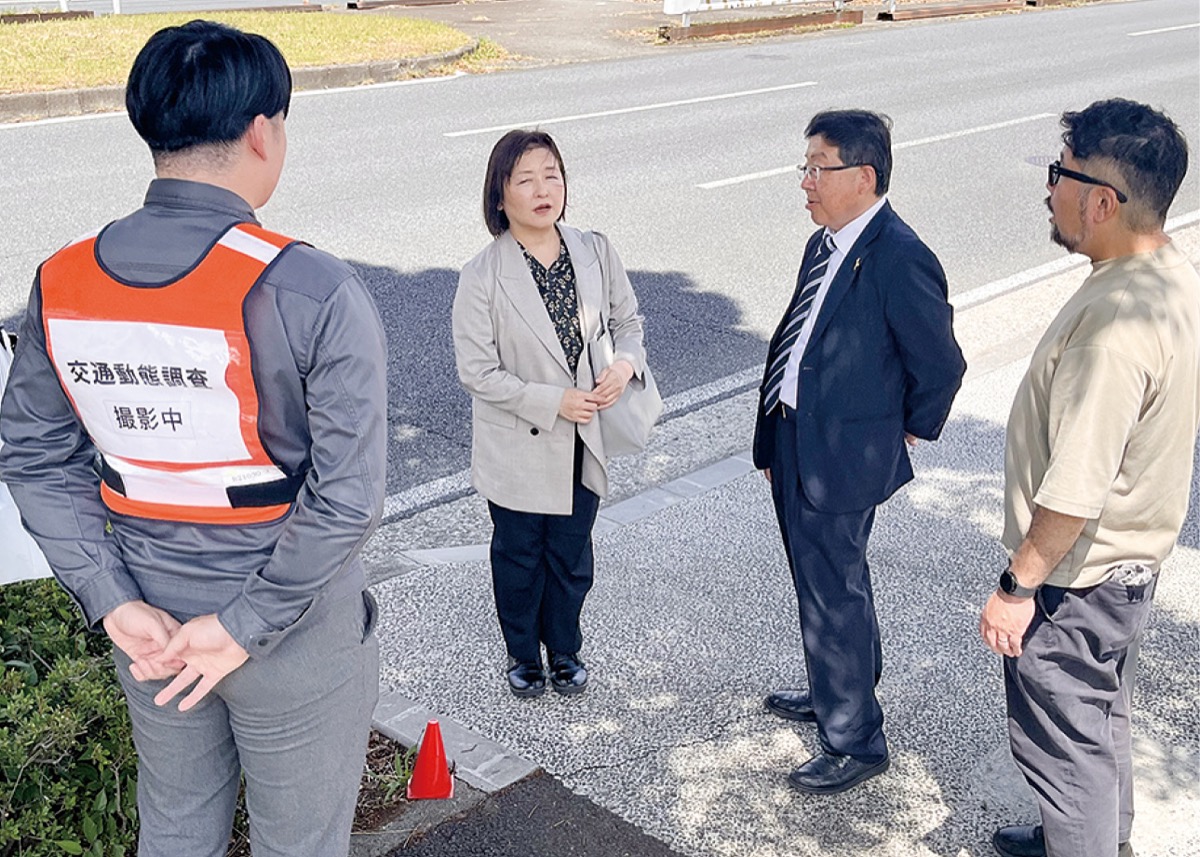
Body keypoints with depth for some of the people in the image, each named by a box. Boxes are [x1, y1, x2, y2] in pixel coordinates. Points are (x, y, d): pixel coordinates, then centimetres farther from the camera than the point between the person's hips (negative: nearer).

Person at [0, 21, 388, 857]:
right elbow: (346, 497, -24)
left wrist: (115, 603, -1)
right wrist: (247, 626, -14)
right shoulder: (314, 292, -22)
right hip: (294, 634, -5)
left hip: (151, 629, 5)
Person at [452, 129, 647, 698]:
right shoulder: (483, 277, -18)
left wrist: (627, 363, -14)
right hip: (519, 448, -3)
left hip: (583, 441, 3)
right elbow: (477, 371, -16)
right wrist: (554, 401, -21)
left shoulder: (595, 252, -6)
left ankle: (564, 650, 43)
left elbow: (627, 319, 7)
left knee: (572, 556, 19)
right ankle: (523, 655, 42)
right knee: (519, 556, 17)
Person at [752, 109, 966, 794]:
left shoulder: (900, 259, -20)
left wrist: (903, 439, -2)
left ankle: (856, 741, 22)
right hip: (794, 447, 9)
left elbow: (941, 366, -14)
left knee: (833, 596, 3)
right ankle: (839, 692, 46)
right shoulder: (825, 245, 7)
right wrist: (774, 444, 13)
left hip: (843, 461, -9)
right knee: (824, 581, 24)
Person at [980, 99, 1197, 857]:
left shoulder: (1115, 322, -32)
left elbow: (1075, 488, -30)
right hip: (1132, 560, 10)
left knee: (1061, 739, 10)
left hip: (1076, 580, -10)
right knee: (1103, 720, 28)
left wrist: (1018, 587, -18)